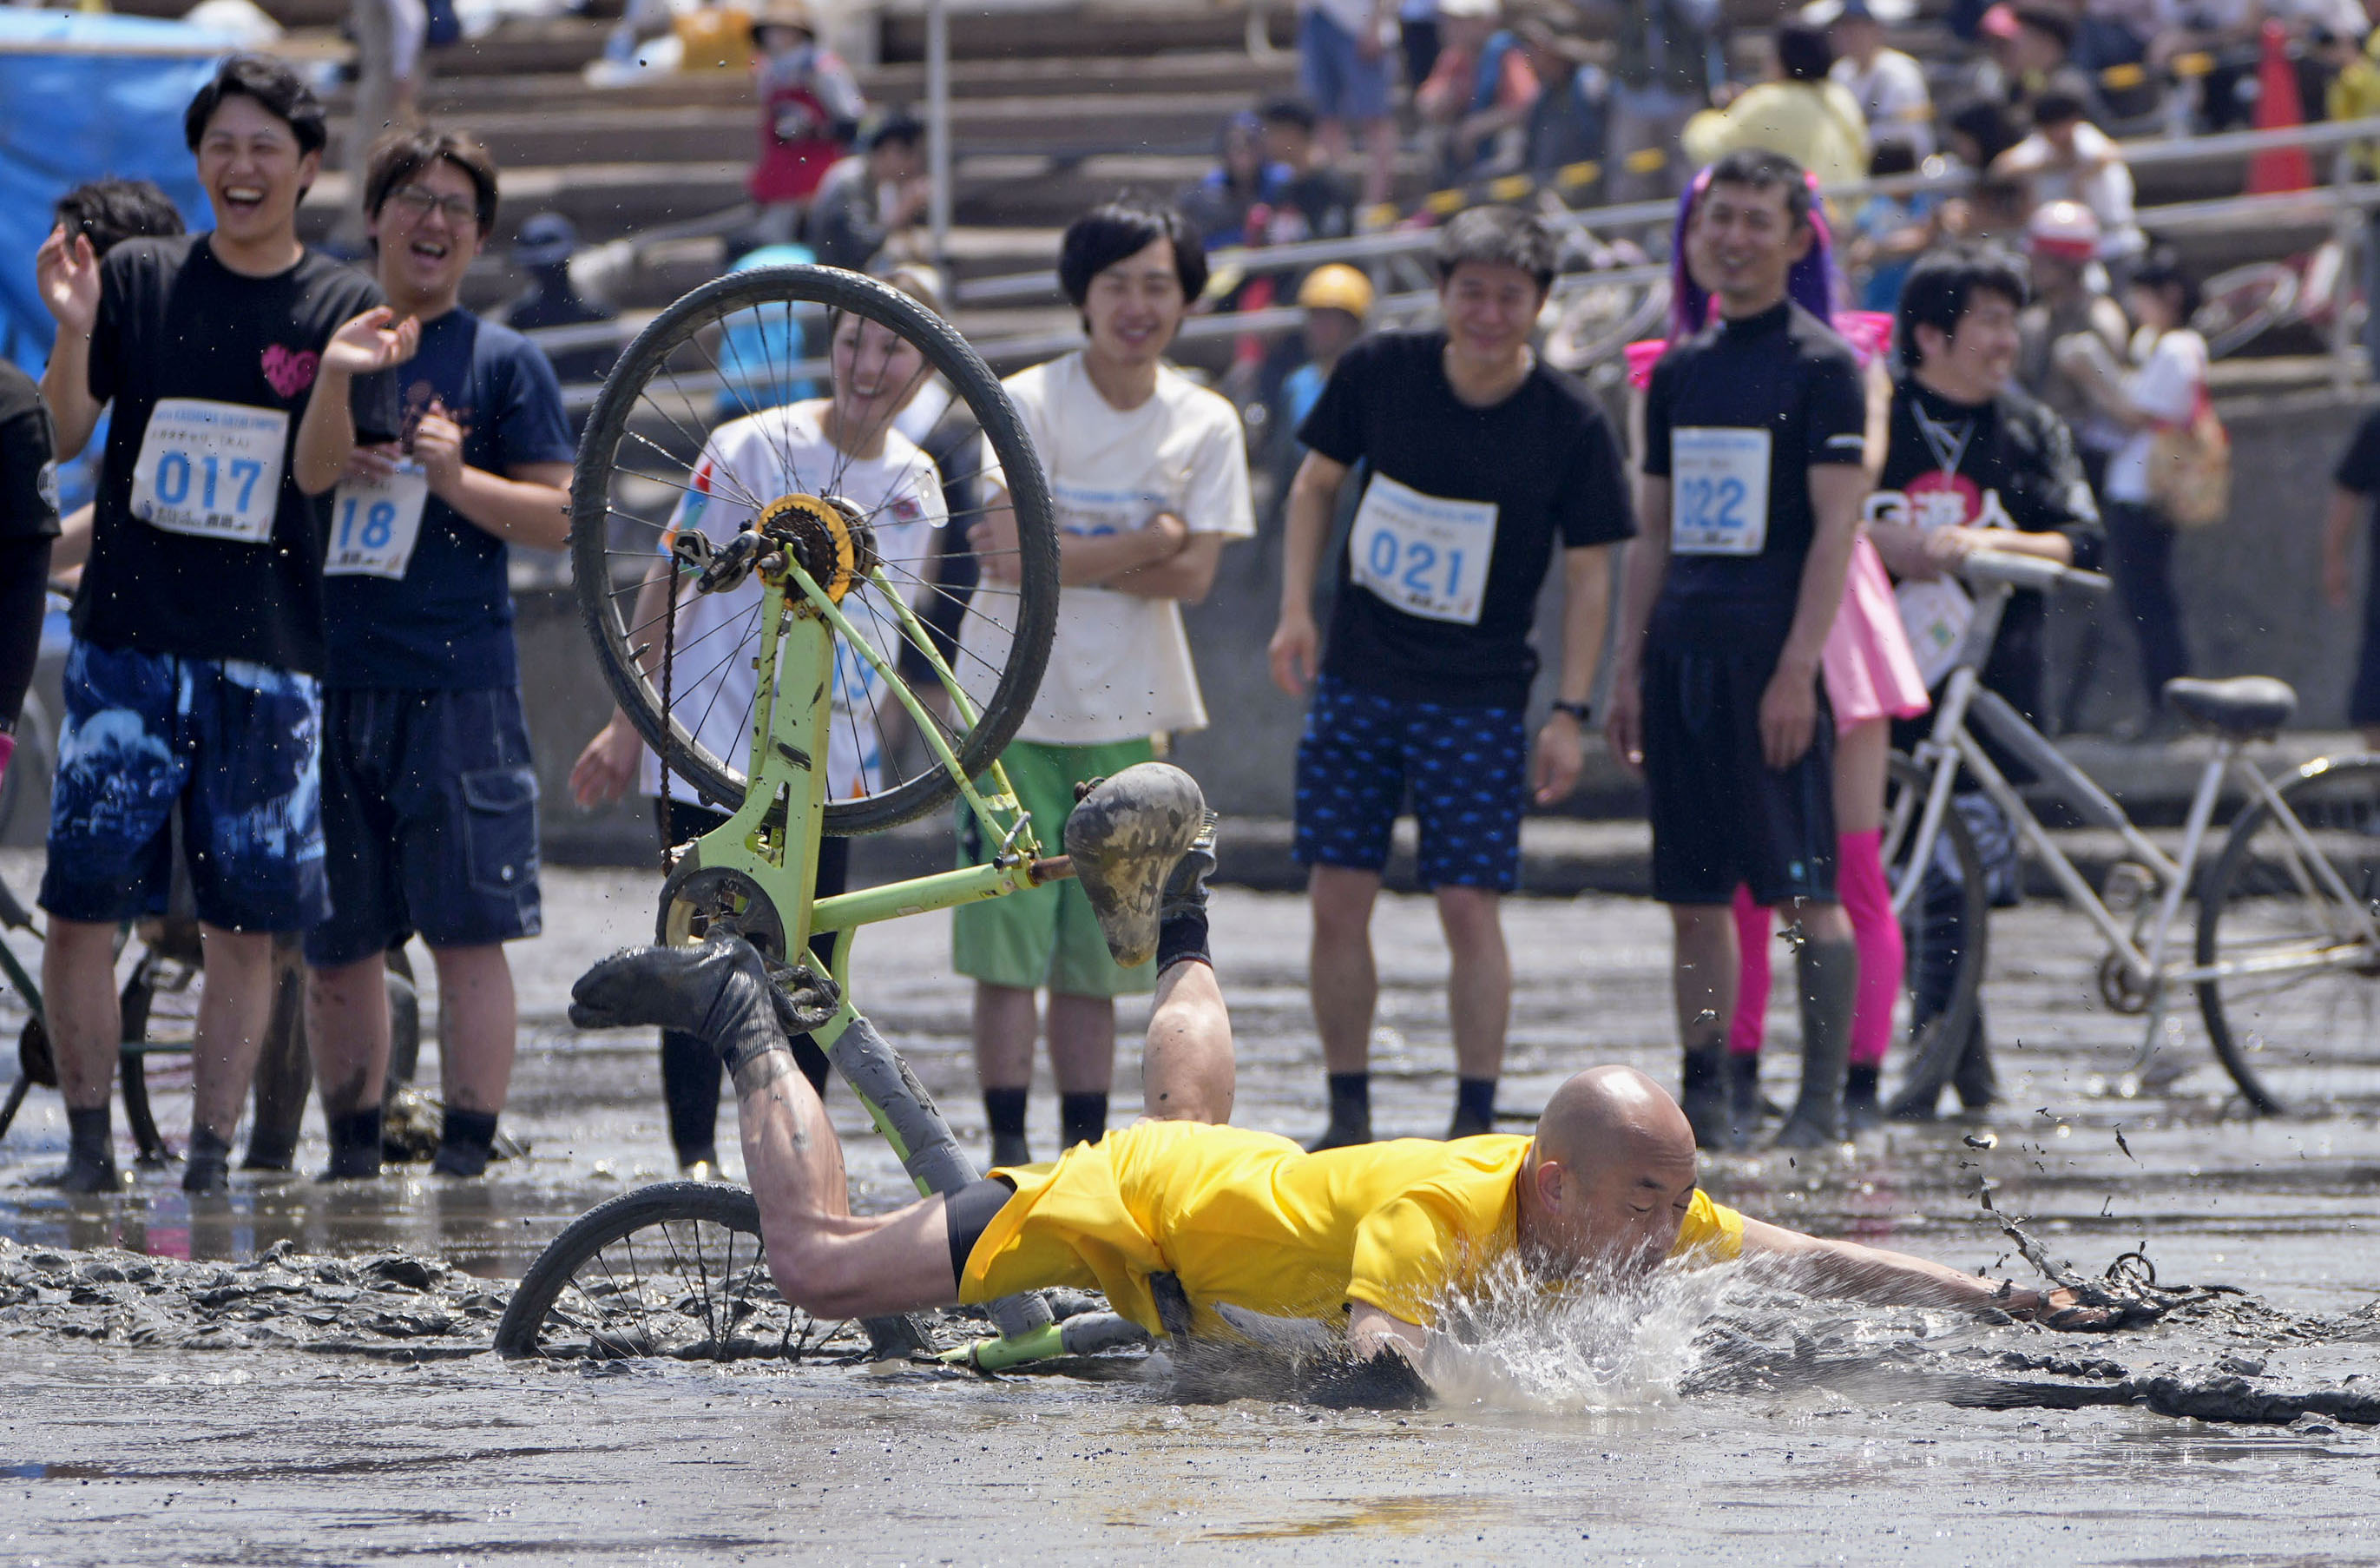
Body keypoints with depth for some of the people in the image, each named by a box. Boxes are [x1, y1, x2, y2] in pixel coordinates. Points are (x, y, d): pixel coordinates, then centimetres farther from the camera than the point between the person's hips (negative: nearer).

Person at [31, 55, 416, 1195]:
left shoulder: (338, 306, 5)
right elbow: (65, 437, 2)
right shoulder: (139, 278, 6)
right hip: (127, 638, 0)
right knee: (81, 902, -6)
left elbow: (320, 470, -3)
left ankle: (210, 1151, 6)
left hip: (266, 653, 0)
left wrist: (339, 371, -20)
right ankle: (87, 1141, 4)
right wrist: (74, 330, -15)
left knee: (248, 919, -1)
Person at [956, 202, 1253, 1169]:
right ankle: (1007, 1150, -1)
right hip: (1016, 702, -2)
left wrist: (1056, 556, -11)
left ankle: (1085, 1149, 12)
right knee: (1007, 944, -6)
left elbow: (1193, 575, -6)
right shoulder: (1028, 403, -5)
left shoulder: (1206, 424, 4)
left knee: (1094, 957, 5)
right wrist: (1148, 541, -11)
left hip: (1126, 716, 3)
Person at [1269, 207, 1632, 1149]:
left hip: (1480, 700, -2)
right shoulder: (1379, 374, -4)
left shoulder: (1571, 426, -9)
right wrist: (1295, 610, 2)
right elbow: (1316, 483, 11)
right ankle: (1348, 1119, 10)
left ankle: (1476, 1124, 0)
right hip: (1356, 682, 2)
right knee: (1338, 901, 0)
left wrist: (1570, 714, -6)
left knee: (1470, 907, -7)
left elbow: (1589, 574, -2)